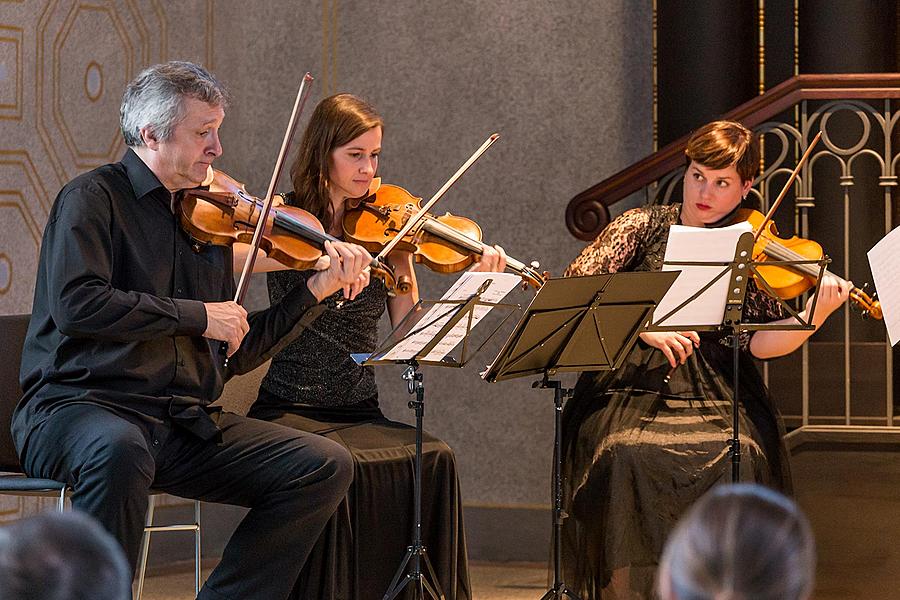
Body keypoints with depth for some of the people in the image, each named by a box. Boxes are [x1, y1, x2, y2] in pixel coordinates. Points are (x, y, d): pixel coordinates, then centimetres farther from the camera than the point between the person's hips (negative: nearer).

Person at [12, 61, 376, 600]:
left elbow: (237, 354, 18)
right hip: (80, 405, -6)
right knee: (120, 451, -42)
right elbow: (76, 304, -18)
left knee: (327, 466, -9)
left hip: (185, 423, 7)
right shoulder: (94, 198, 0)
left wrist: (317, 290, 9)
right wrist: (196, 315, -13)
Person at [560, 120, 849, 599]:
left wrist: (817, 314, -21)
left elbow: (760, 344, -3)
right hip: (632, 393, 0)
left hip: (716, 401, 0)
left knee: (738, 457, -30)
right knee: (626, 456, -30)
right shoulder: (644, 227, 7)